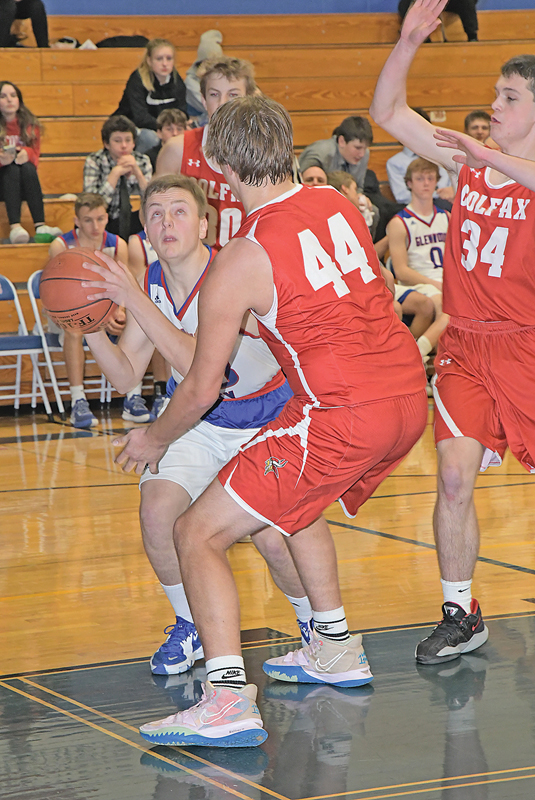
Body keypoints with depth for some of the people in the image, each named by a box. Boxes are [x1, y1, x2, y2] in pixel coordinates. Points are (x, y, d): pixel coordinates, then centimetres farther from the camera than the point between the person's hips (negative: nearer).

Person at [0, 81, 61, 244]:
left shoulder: (30, 125, 7)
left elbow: (35, 153, -3)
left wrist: (26, 153, -28)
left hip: (24, 186, 2)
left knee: (27, 167, -30)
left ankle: (40, 226, -46)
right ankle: (14, 227, -53)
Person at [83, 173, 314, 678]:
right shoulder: (149, 283, -8)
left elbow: (197, 364, -39)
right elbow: (126, 376, -4)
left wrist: (133, 300, -42)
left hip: (267, 418, -5)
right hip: (197, 420, 5)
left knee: (272, 537, -18)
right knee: (157, 511, -18)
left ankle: (317, 624, 15)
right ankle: (191, 626, 8)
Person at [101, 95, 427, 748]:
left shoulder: (241, 261, -10)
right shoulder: (338, 205, 8)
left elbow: (202, 389, -4)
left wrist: (152, 440, 16)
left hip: (341, 415, -8)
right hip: (408, 397, 8)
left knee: (199, 533, -3)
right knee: (297, 499, 34)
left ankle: (228, 704, -17)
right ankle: (336, 651, 40)